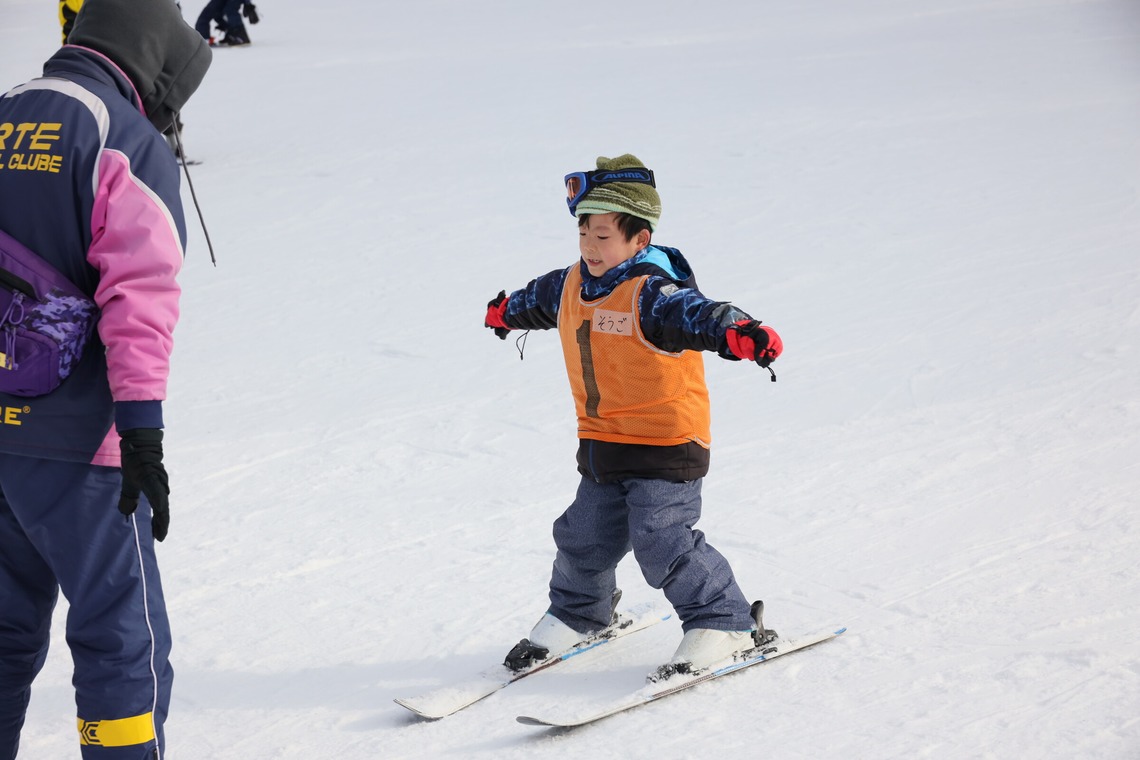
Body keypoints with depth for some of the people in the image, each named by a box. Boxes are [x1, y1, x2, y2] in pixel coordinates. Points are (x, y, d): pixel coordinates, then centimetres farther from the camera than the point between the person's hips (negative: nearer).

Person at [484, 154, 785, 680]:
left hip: (666, 443, -8)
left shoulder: (652, 292, -22)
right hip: (602, 441, 8)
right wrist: (508, 312, 51)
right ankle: (579, 613, 42)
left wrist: (738, 333, -64)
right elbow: (540, 298, 29)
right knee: (584, 537, 16)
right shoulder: (572, 286, 4)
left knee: (662, 541, -12)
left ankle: (725, 623, 4)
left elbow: (696, 315, -42)